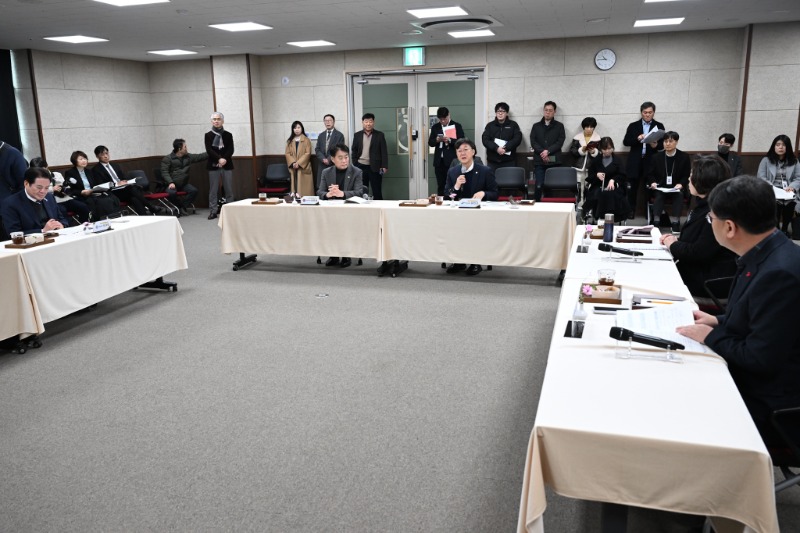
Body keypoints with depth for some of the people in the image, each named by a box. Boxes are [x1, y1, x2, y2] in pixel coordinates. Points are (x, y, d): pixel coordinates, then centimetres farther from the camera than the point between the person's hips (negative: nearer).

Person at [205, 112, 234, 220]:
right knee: (213, 190, 1)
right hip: (213, 165, -1)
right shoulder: (208, 135, 5)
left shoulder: (228, 135, 8)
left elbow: (231, 150, -1)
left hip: (227, 165, 1)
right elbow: (209, 150, -5)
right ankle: (213, 211, 5)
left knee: (229, 190, 2)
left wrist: (224, 159, -17)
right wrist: (219, 159, -19)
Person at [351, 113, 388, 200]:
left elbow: (384, 152, -2)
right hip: (360, 167, 2)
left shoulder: (379, 135, 1)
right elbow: (353, 151, 11)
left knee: (377, 192, 0)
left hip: (375, 168, -2)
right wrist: (354, 165, 4)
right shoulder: (357, 135, 8)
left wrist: (384, 166, -9)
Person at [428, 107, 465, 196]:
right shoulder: (435, 127, 12)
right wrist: (437, 140, -12)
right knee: (440, 185, 6)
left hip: (452, 160, -3)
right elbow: (430, 143, 9)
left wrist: (450, 140, -20)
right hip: (439, 161, 4)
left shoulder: (457, 126, 1)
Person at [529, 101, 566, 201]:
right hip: (539, 161, 1)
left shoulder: (559, 126, 12)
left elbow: (560, 142, 0)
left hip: (554, 161, -1)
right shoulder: (536, 126, 15)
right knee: (539, 186, -7)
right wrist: (542, 152, -11)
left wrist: (548, 151, -13)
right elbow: (533, 142, 4)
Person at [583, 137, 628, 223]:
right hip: (598, 186, 1)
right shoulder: (595, 160, 15)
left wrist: (613, 180, -15)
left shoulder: (617, 160, 13)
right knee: (597, 194, -36)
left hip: (614, 186, -1)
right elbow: (589, 177, 13)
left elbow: (622, 175, 6)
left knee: (611, 195, -36)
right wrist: (596, 175, -11)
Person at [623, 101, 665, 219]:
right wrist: (637, 139, -17)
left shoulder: (659, 126, 6)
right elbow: (625, 141, 1)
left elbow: (663, 144, 1)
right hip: (635, 162, 0)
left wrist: (656, 145, -21)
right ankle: (631, 210, 15)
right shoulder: (633, 125, 7)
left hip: (651, 161, 0)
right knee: (633, 187, 4)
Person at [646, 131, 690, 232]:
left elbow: (687, 176, 6)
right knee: (658, 195, -32)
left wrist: (681, 184, -14)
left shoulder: (684, 157, 8)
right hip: (660, 188, 1)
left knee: (679, 195, -33)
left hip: (676, 188, -1)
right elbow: (650, 174, 13)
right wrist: (653, 182, -9)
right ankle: (656, 220, -44)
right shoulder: (656, 157, 11)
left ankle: (675, 222, -41)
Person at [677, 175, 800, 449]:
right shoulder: (766, 255, 1)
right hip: (745, 379, 8)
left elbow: (760, 359, -25)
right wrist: (718, 322, 4)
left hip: (766, 407, -8)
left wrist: (710, 337, -13)